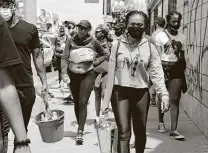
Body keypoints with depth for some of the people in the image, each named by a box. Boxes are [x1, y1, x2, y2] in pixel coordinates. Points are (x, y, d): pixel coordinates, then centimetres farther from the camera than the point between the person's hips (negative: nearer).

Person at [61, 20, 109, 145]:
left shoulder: (93, 42, -3)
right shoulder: (71, 41, -2)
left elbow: (105, 54, 10)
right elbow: (65, 58, -7)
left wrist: (95, 62, -2)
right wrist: (64, 73, -19)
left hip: (87, 75, -2)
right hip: (73, 75, 2)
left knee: (83, 103, -11)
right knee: (76, 103, 12)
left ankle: (80, 133, -11)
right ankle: (80, 128, 28)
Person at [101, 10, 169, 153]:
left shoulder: (150, 47, -1)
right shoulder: (117, 45, -1)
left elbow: (157, 73, -5)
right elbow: (111, 73, 0)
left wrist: (164, 94, -20)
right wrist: (106, 100, -2)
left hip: (141, 93, 1)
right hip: (120, 92, -1)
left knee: (140, 131, 15)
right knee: (124, 132, -5)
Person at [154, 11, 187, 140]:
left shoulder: (182, 37, 8)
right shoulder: (160, 36, -2)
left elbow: (183, 57, 14)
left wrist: (184, 74, 12)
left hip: (177, 70, 2)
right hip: (163, 68, -2)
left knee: (175, 99, -5)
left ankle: (174, 130, -8)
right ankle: (161, 121, 33)